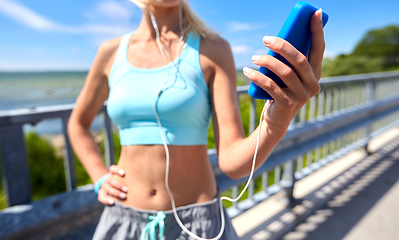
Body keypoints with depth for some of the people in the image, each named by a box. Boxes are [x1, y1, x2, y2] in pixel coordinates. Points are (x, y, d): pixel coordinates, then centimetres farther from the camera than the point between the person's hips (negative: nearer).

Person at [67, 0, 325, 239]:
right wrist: (101, 181, 3)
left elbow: (233, 161, -16)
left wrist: (278, 124, -36)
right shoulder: (112, 52, 0)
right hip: (124, 219, 3)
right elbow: (78, 124, 15)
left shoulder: (214, 49, -8)